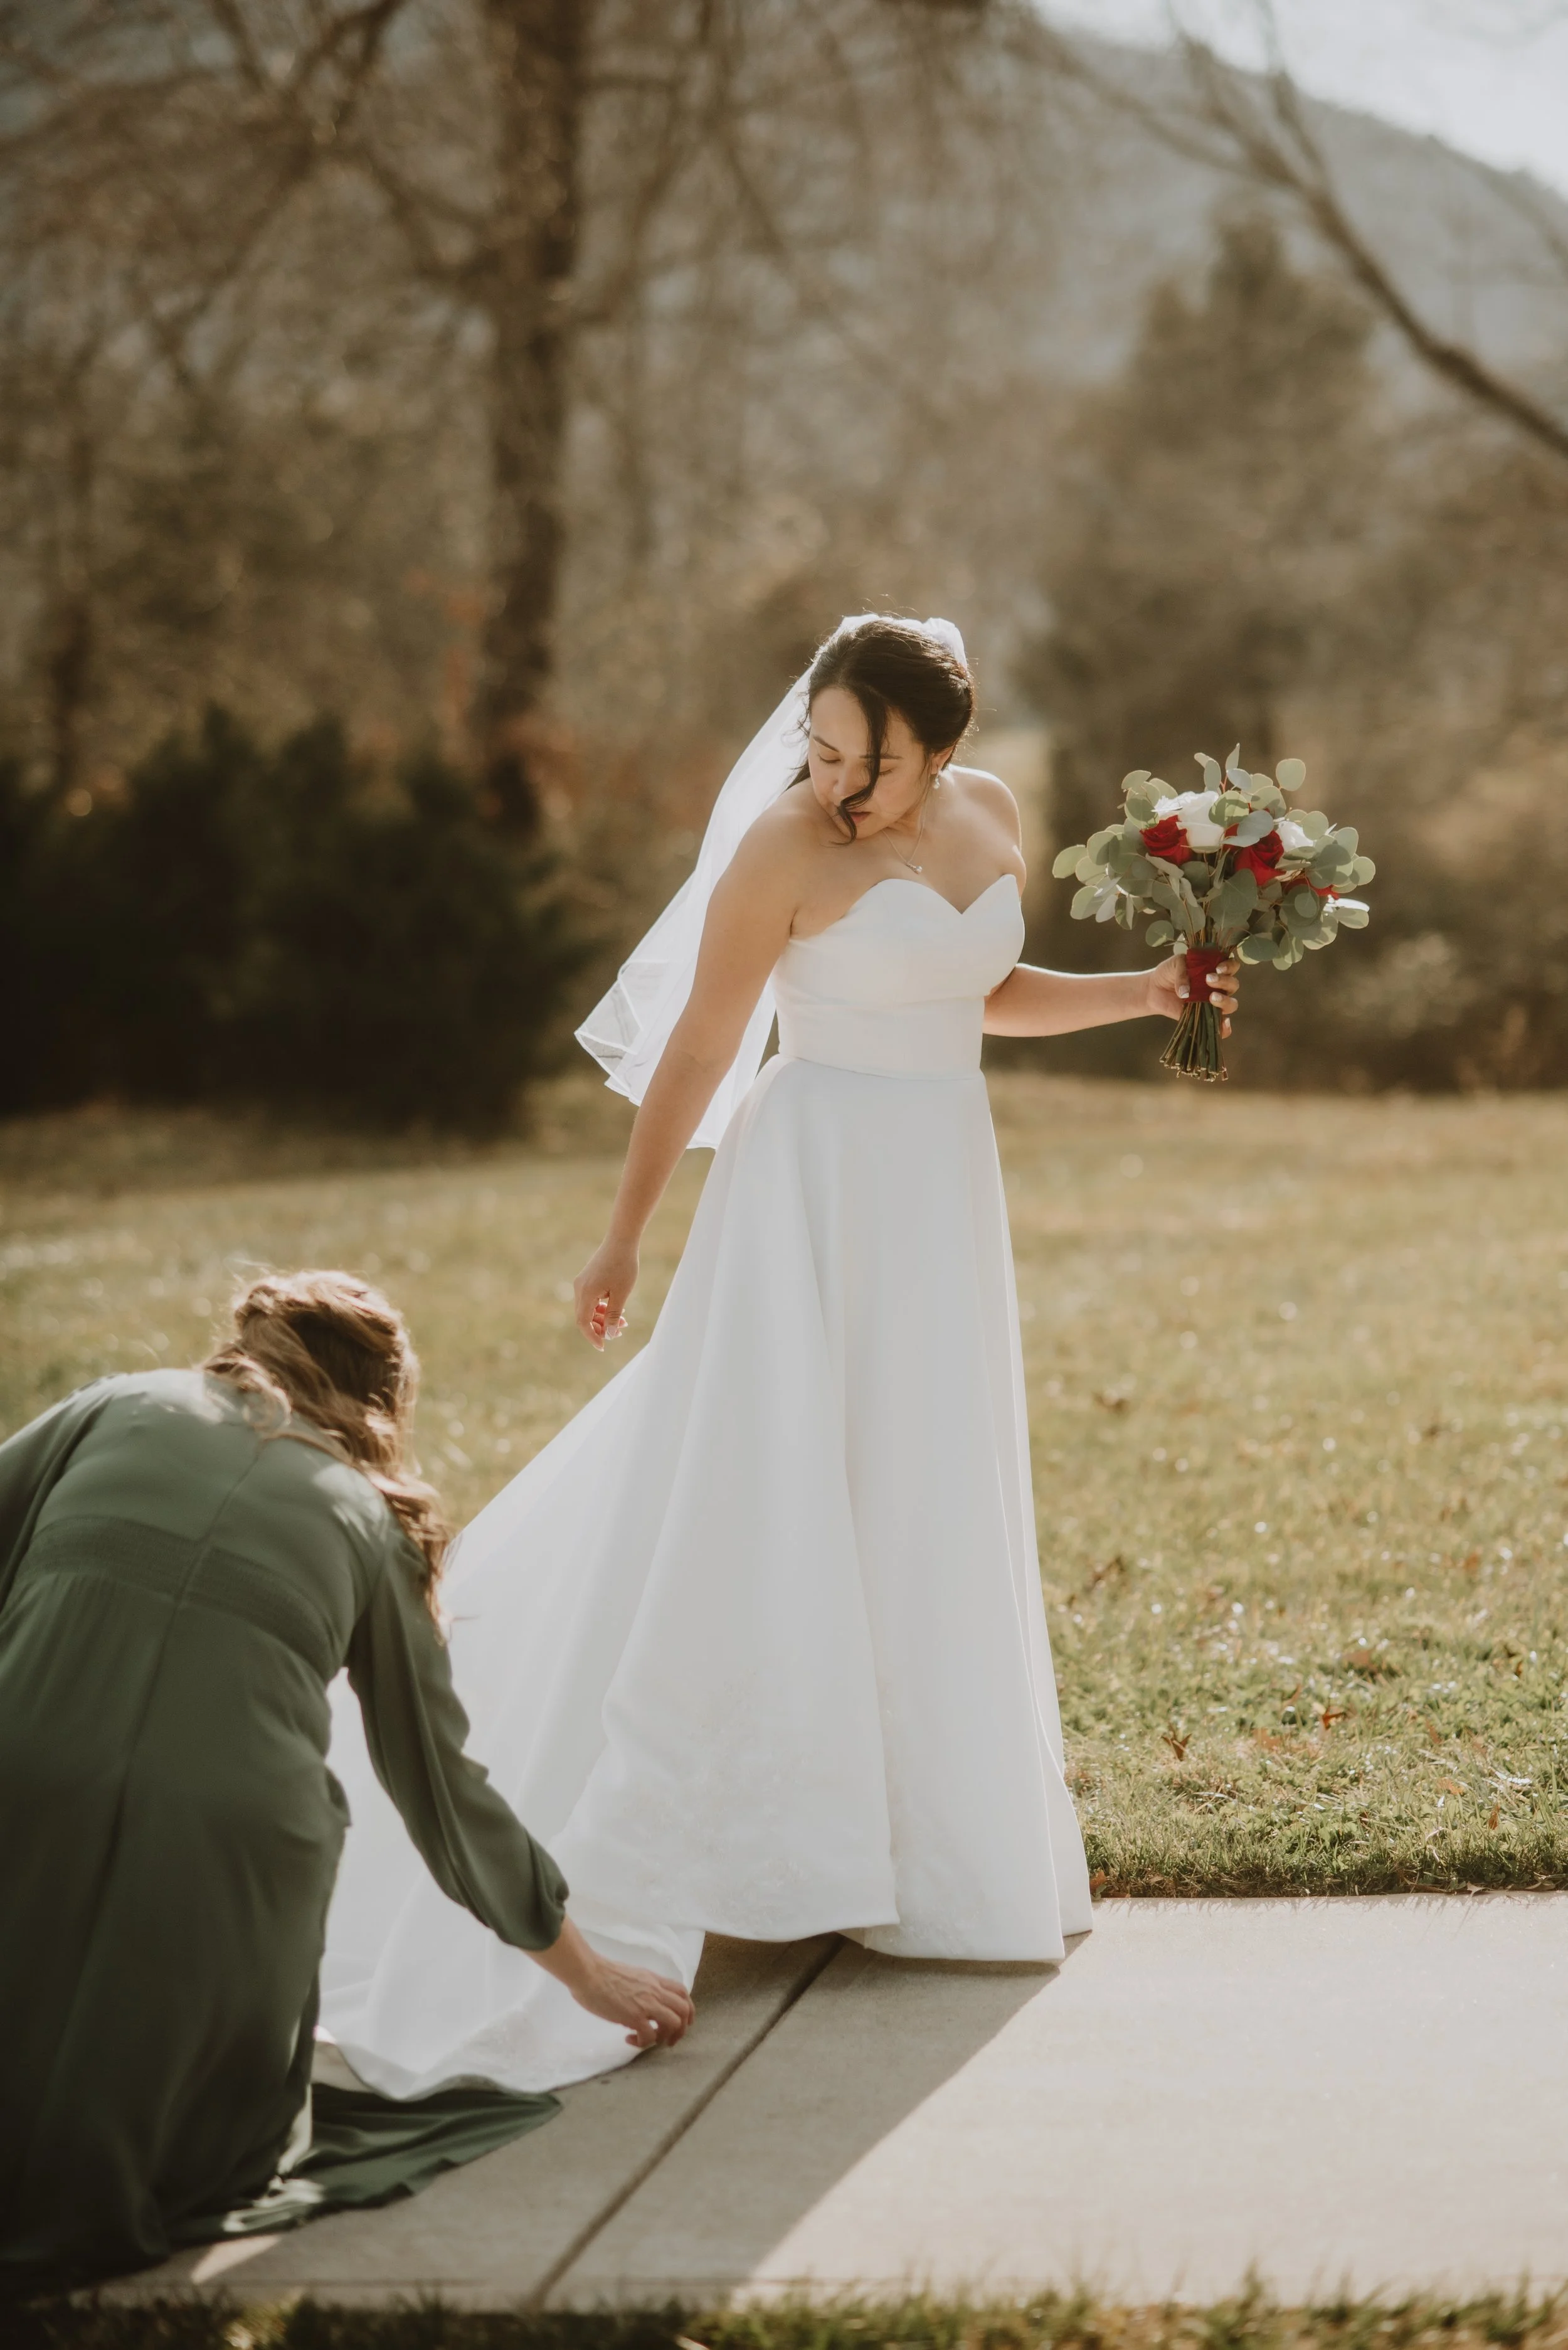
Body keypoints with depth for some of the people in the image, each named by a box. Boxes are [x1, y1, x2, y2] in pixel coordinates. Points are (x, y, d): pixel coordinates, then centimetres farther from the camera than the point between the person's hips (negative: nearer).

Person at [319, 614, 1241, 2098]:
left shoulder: (988, 817, 5)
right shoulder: (783, 849, -14)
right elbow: (698, 1047, -9)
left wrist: (1140, 995, 6)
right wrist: (623, 1238, -6)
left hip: (942, 1195, 6)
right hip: (815, 1195, -6)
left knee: (927, 1518, 11)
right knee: (770, 1499, -7)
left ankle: (931, 1832, 21)